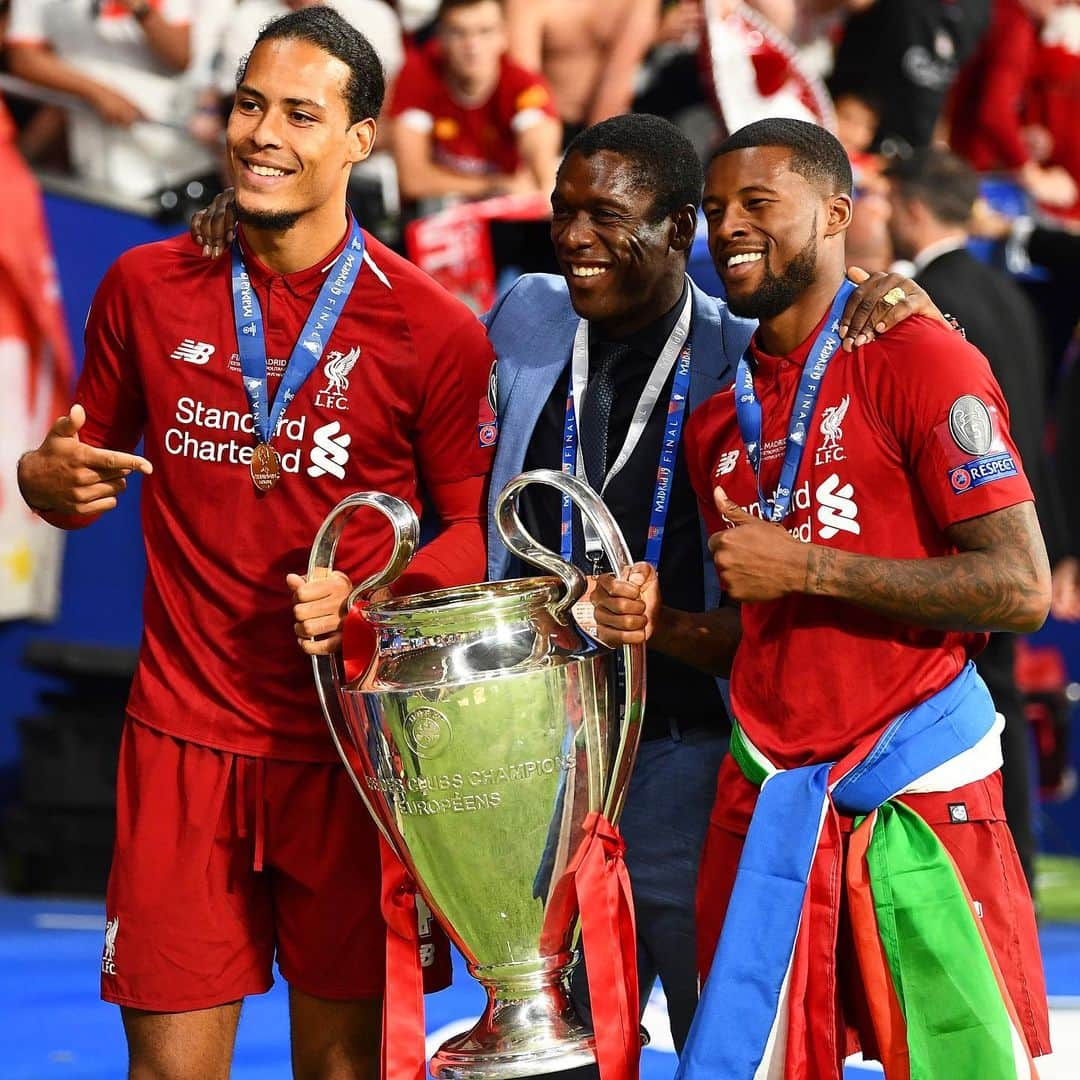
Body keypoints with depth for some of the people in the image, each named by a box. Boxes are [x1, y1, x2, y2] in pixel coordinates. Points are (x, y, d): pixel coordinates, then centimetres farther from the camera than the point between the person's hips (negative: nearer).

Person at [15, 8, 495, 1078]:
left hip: (354, 741, -1)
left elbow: (476, 529, 3)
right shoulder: (146, 288, 4)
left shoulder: (432, 330, -4)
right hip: (183, 736, 2)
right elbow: (94, 461, 15)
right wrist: (53, 479, -8)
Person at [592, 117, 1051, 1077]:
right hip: (766, 800, 6)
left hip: (918, 799, -6)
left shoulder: (918, 363, -7)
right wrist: (661, 624, 3)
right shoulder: (719, 419, 15)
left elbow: (1021, 590, -15)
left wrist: (805, 567, -14)